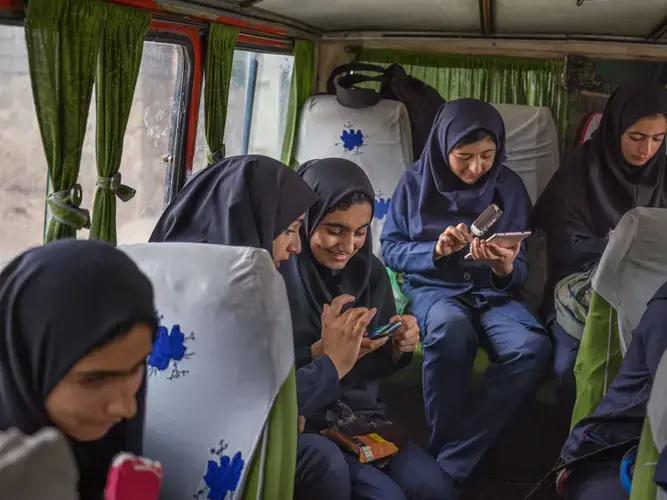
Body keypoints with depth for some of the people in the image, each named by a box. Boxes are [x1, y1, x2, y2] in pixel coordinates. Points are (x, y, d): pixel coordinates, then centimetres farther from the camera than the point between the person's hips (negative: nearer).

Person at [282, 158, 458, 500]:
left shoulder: (370, 271, 5)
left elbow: (375, 367, 13)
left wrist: (399, 348, -9)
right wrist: (321, 352, -28)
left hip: (359, 416, 6)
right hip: (292, 422, -6)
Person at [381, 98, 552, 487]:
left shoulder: (509, 186, 3)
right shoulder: (416, 181, 0)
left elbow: (519, 272, 3)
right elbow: (391, 249, 2)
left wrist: (505, 269, -22)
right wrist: (435, 251, -18)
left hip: (493, 291, 2)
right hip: (433, 287, -2)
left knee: (533, 348, -32)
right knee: (451, 328, -41)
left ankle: (451, 464, -26)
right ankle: (442, 445, -19)